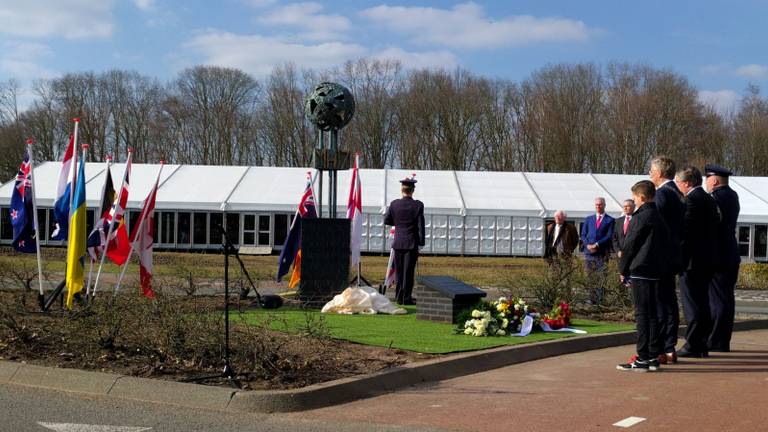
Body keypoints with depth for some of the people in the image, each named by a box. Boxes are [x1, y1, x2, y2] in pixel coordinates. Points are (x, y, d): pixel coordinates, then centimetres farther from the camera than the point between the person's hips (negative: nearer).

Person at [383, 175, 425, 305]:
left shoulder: (394, 204, -4)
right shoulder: (418, 205, -9)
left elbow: (386, 220, 5)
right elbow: (420, 225, -8)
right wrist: (421, 241, 1)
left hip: (398, 242, 2)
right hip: (412, 243, -2)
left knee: (399, 271, 11)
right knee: (409, 271, 2)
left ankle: (399, 297, 16)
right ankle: (406, 298, 3)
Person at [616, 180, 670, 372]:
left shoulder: (641, 218, -11)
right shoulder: (660, 217, 14)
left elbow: (630, 245, -10)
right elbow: (665, 244, 17)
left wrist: (623, 270, 1)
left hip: (640, 271, -8)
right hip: (657, 272, 8)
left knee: (642, 314, -7)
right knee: (653, 314, 10)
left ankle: (642, 359, -6)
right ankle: (653, 357, 13)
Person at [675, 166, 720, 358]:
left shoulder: (692, 200, -15)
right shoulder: (709, 199, 13)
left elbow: (686, 229, -19)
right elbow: (715, 223, 16)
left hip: (692, 260, -9)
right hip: (707, 259, 9)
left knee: (692, 305, -4)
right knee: (702, 302, 14)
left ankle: (692, 345, -1)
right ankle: (702, 345, 20)